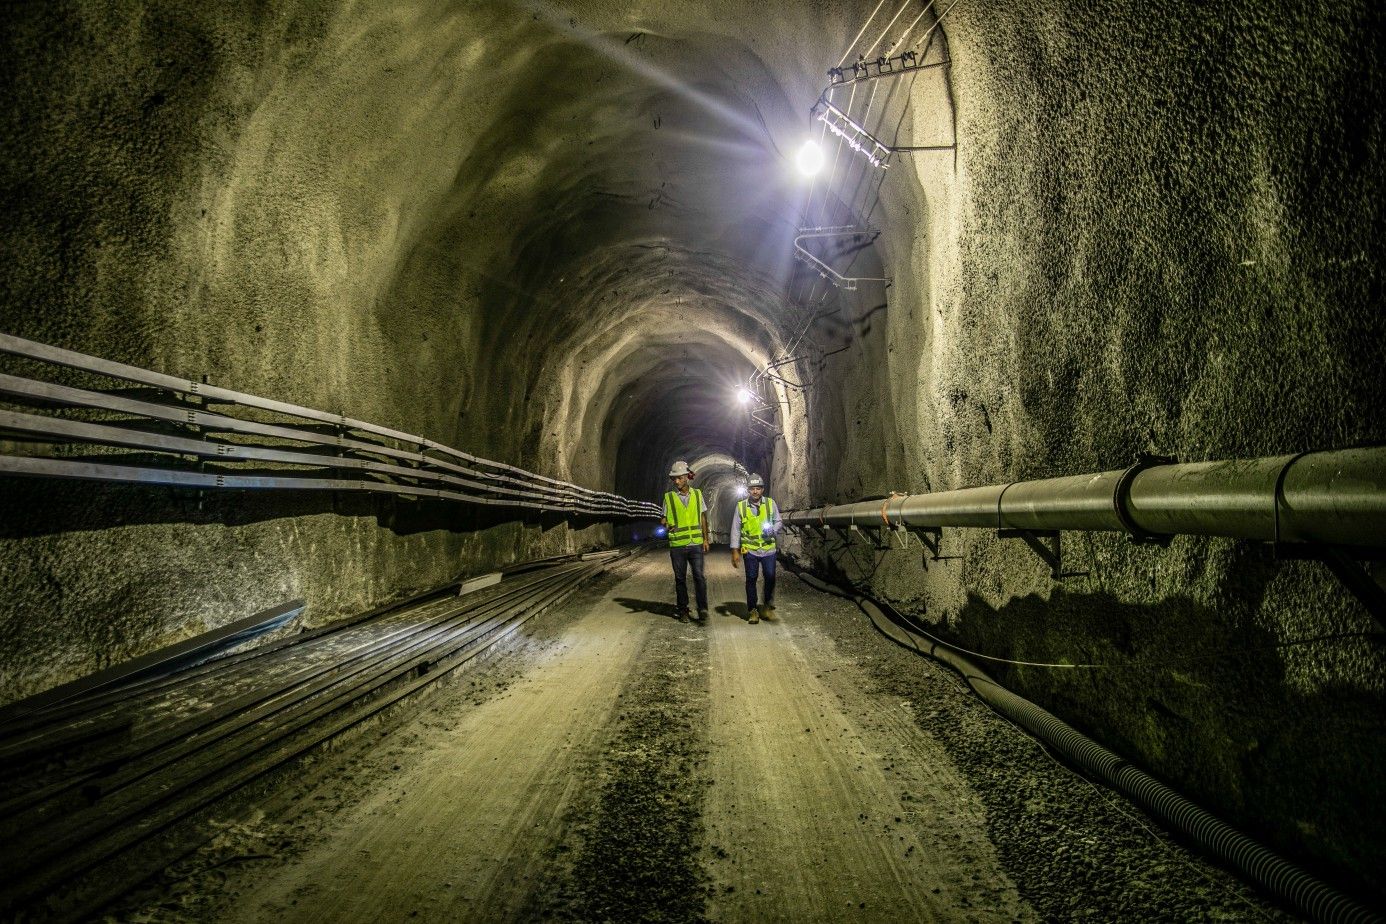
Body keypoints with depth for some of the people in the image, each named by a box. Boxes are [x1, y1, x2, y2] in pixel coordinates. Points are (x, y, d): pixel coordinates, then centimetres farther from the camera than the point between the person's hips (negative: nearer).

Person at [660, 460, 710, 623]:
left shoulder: (697, 494, 6)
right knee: (680, 579, 6)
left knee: (699, 576, -7)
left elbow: (703, 517, 12)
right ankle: (683, 611, 15)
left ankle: (702, 610, -3)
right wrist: (665, 524, -19)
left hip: (696, 544, 0)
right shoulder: (669, 497, 1)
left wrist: (705, 539, 8)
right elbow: (664, 519, 5)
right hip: (677, 545, 0)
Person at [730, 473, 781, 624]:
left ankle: (768, 607, 23)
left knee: (770, 578, 4)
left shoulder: (771, 503, 2)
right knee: (751, 580, 5)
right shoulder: (741, 506, -1)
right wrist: (735, 551, -3)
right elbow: (735, 529, 0)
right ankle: (752, 611, 16)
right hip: (750, 549, -1)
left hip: (768, 549, 1)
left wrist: (772, 530, -15)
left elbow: (778, 522, 8)